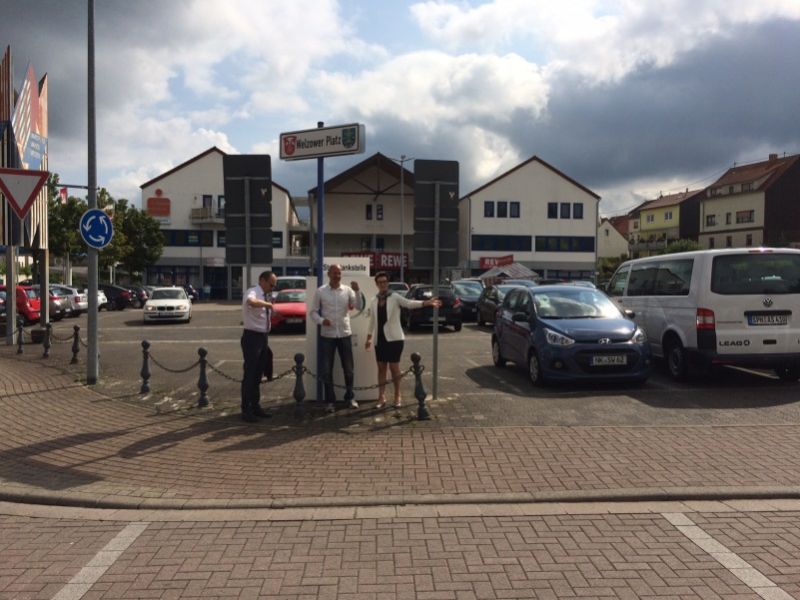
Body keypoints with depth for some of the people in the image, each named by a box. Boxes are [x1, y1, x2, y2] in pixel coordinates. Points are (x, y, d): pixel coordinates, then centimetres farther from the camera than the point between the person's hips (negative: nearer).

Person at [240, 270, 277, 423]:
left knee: (258, 375, 15)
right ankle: (246, 410, 6)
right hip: (252, 337, -8)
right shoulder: (252, 292, -15)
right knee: (250, 375, -2)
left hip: (263, 337, 8)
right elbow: (251, 302, -42)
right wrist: (268, 304, -32)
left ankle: (255, 406, 25)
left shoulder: (266, 296, 11)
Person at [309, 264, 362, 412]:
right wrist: (321, 320, -18)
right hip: (327, 335, -1)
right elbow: (313, 312, 1)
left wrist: (357, 291, -21)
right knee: (326, 370, 3)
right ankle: (330, 400, 14)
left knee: (348, 368, 9)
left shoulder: (347, 290, 1)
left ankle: (350, 396, 25)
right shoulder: (320, 292, -1)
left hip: (345, 334, 1)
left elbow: (360, 307, -8)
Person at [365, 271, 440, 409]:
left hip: (394, 337, -4)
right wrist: (369, 338, 19)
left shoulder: (395, 297, -5)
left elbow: (409, 303, -21)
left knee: (394, 367, -1)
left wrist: (427, 302, -37)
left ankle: (397, 396, 11)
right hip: (379, 338, 4)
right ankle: (381, 397, 13)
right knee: (381, 367, 7)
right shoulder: (374, 301, 8)